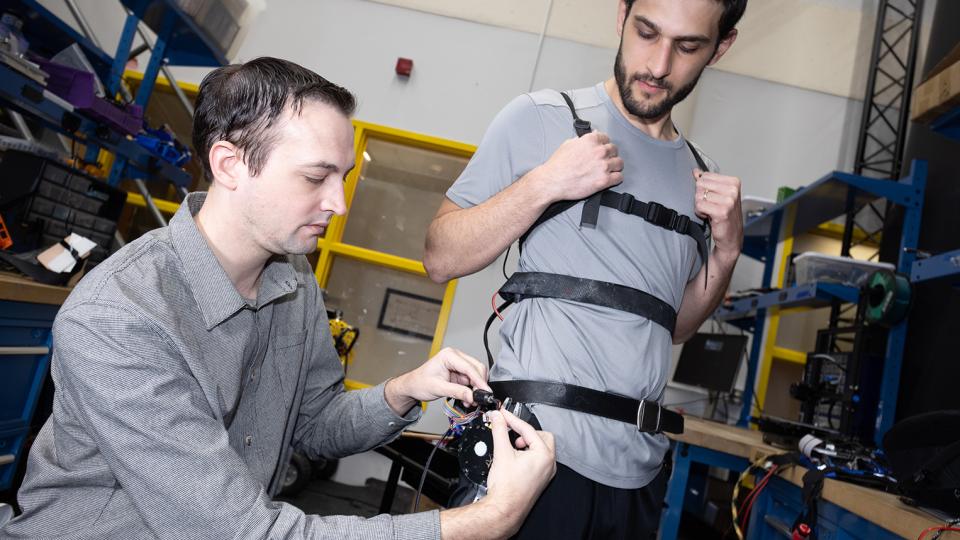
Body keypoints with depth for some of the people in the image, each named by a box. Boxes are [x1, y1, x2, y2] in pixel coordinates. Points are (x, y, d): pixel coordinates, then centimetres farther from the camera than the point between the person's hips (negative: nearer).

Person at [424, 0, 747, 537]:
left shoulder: (703, 177, 11)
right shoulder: (542, 118, -3)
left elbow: (674, 327, 16)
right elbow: (441, 260, -7)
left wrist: (726, 251, 0)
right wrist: (544, 183, -16)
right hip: (537, 448, -4)